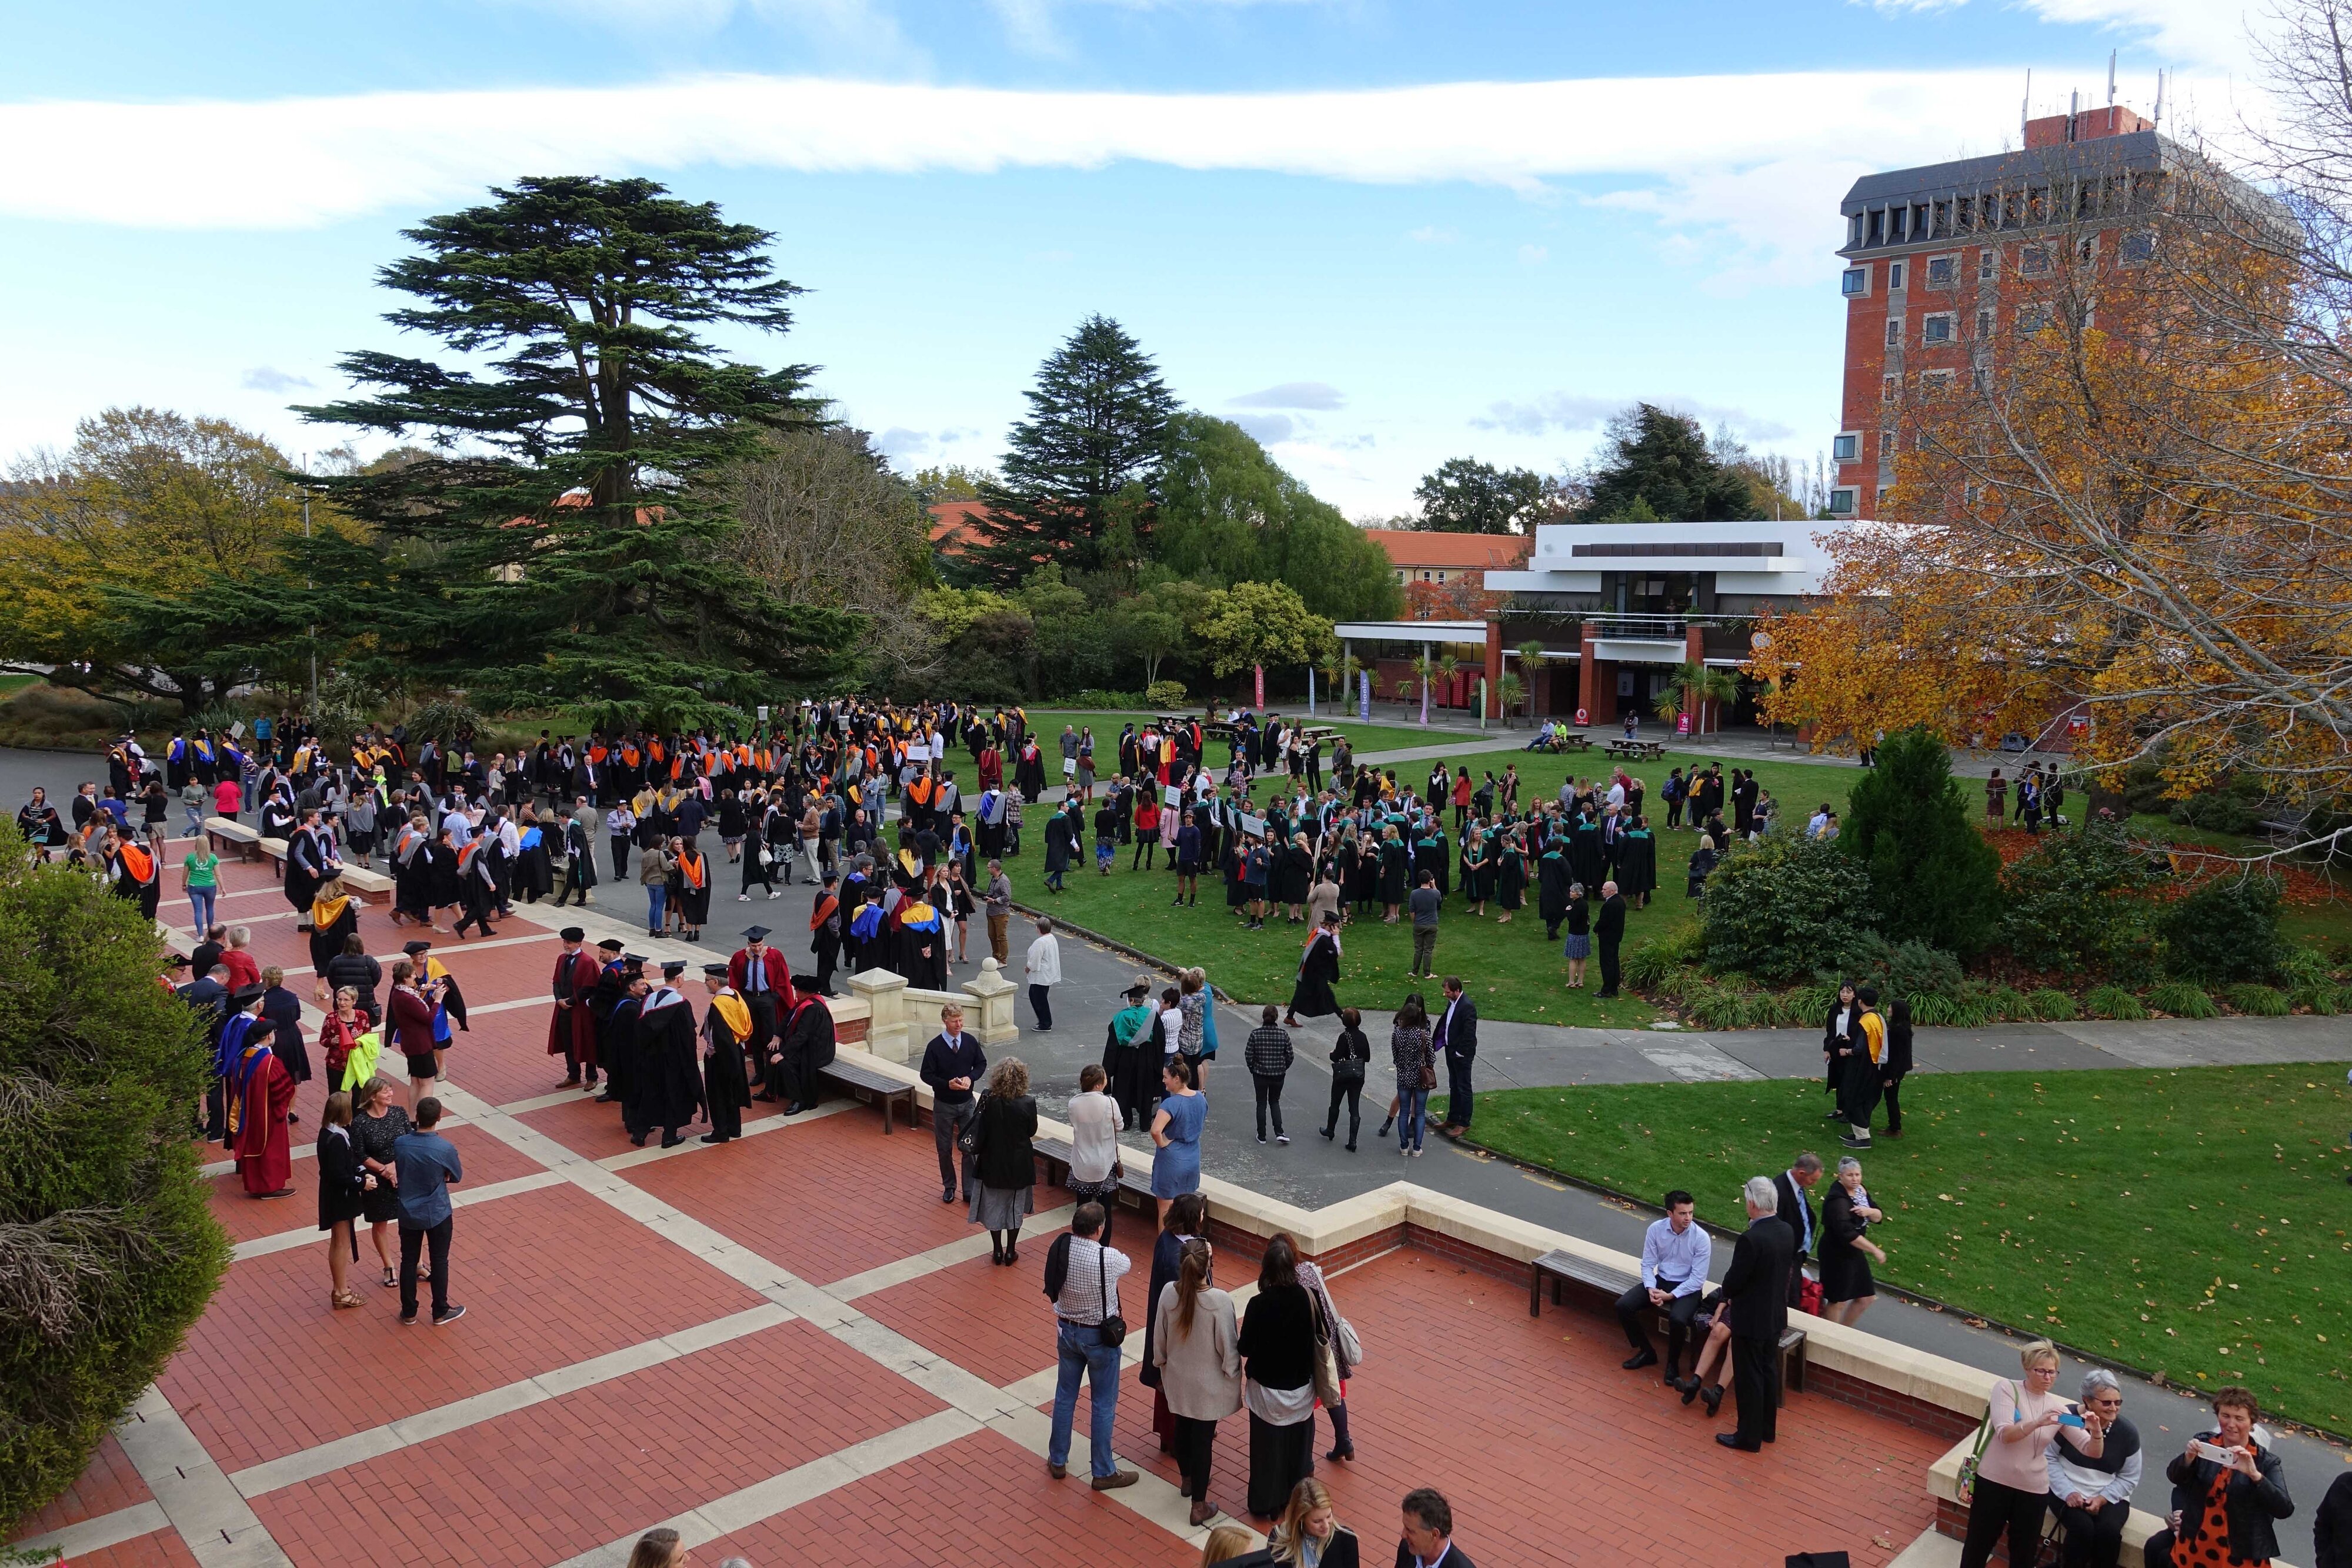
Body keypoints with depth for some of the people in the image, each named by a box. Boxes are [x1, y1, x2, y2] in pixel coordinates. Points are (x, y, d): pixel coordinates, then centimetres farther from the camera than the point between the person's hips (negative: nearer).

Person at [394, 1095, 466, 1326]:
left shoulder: (399, 1143, -14)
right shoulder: (445, 1148, -23)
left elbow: (398, 1173, 4)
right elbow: (457, 1177, -5)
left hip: (408, 1214, 3)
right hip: (437, 1214, -3)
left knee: (409, 1261, 17)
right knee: (439, 1262, 12)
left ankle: (409, 1312, 28)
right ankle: (440, 1312, 23)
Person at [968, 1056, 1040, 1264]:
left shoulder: (988, 1101, -17)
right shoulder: (1027, 1104, -22)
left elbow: (978, 1133, -9)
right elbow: (1032, 1131, -6)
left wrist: (976, 1151, 6)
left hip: (993, 1163, 1)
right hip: (1019, 1165, -1)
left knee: (994, 1205, 18)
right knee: (1015, 1207, 16)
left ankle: (997, 1250, 28)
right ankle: (1010, 1251, 26)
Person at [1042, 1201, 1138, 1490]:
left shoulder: (1060, 1248, -16)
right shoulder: (1109, 1258, -28)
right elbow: (1127, 1266, -3)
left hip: (1066, 1331, 5)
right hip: (1099, 1337, -5)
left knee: (1065, 1396, 21)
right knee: (1103, 1405, 11)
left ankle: (1057, 1461, 36)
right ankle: (1104, 1472, 23)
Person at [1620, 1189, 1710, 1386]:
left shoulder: (1701, 1238, -18)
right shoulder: (1656, 1229, -10)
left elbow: (1698, 1279, -16)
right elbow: (1648, 1264, -1)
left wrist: (1670, 1296, -22)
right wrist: (1651, 1289, -19)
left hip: (1688, 1288, -4)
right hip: (1660, 1280, 4)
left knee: (1677, 1319, -34)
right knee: (1623, 1306, -15)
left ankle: (1672, 1364, -3)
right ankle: (1647, 1352, 8)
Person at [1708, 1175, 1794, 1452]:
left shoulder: (1751, 1239, -29)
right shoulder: (1786, 1232, -5)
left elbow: (1733, 1283, -22)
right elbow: (1789, 1266, 9)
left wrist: (1725, 1292, 0)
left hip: (1751, 1319, -8)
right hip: (1776, 1315, 8)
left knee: (1748, 1377, 6)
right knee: (1769, 1370, 21)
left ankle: (1749, 1437, 18)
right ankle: (1767, 1428, 35)